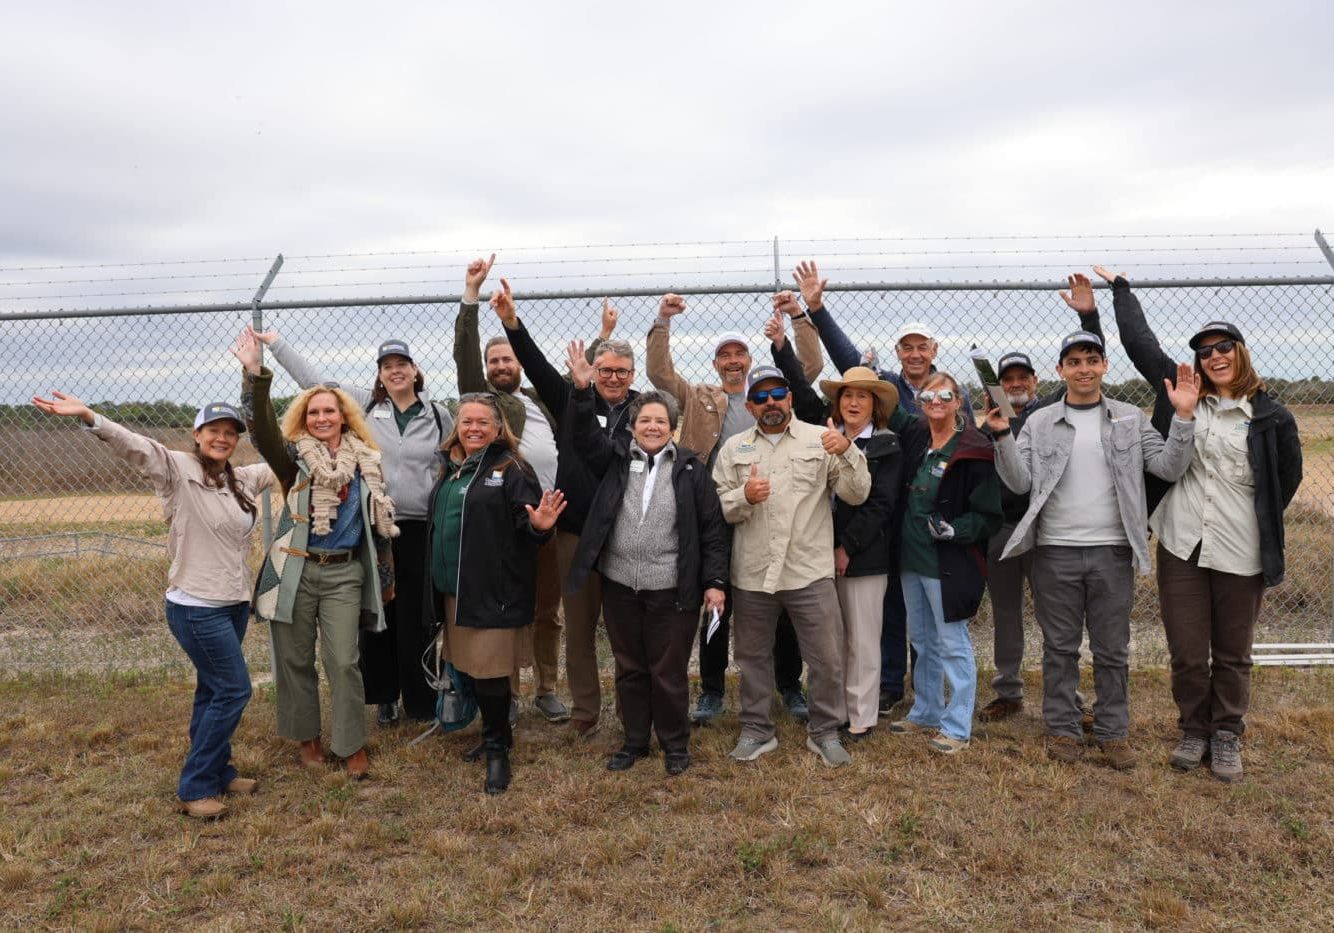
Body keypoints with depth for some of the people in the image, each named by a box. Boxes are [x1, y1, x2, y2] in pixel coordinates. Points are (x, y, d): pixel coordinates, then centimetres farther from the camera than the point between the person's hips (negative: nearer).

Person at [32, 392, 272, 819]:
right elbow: (135, 446, -26)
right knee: (233, 689, -6)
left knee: (214, 690, 17)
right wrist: (89, 416, -40)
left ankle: (217, 772, 30)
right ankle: (194, 788, 6)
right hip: (197, 607, -7)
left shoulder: (243, 479, 8)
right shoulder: (178, 470, -11)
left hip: (235, 604, 7)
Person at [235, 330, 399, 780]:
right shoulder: (295, 458, 0)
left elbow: (378, 522, 12)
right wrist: (255, 375, -35)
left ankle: (352, 744, 13)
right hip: (296, 571, 0)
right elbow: (263, 430, -21)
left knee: (343, 662, -2)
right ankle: (307, 737, 27)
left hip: (345, 573, 0)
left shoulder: (365, 462, 6)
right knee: (296, 659, 9)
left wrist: (386, 575, 14)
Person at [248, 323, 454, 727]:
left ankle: (421, 702, 18)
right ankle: (384, 696, 26)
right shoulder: (363, 404, 4)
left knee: (416, 620, 5)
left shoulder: (439, 415, 5)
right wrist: (275, 342, 12)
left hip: (420, 530, -1)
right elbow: (314, 379, 10)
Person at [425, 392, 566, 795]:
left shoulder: (512, 470, -8)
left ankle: (498, 751, 14)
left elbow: (528, 524, -14)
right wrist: (435, 581, 16)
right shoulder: (449, 469, 13)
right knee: (469, 667, 16)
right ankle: (493, 737, 33)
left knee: (489, 672, -3)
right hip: (453, 590, 7)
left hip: (493, 592, -7)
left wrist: (539, 527, -35)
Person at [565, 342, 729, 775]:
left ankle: (675, 744, 27)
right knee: (629, 669, 15)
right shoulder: (616, 458, 5)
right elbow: (588, 434, -12)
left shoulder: (690, 468, -2)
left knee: (669, 672, 8)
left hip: (672, 589, -3)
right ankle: (634, 740, 33)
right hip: (619, 585, 3)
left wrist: (715, 582, -6)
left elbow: (713, 529, -2)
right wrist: (582, 390, -26)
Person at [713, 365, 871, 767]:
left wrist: (848, 452, -20)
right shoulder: (733, 448, 6)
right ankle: (756, 730, 31)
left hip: (810, 571, -2)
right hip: (751, 573, 2)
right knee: (753, 656, 14)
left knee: (827, 658, 4)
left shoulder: (820, 439, 1)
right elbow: (717, 507, 2)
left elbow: (857, 494, -5)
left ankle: (825, 731, 24)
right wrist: (744, 497, -18)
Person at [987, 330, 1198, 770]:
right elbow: (1019, 482, -2)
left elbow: (1168, 467, -1)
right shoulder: (1040, 422, 4)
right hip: (1056, 552, 0)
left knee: (1112, 649, 9)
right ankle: (1062, 729, 20)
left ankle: (1113, 731, 21)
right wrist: (1002, 436, -15)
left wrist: (1183, 417, -13)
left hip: (1112, 551, 1)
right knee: (1060, 647, 9)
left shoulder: (1130, 419, 7)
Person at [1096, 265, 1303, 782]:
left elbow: (1288, 479, 10)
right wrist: (1120, 287, 14)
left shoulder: (1271, 417, -1)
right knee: (1187, 654, 7)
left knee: (1232, 656, 11)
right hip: (1181, 546, 1)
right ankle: (1194, 730, 27)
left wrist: (1258, 527, 11)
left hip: (1240, 555, -1)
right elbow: (1139, 341, 8)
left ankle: (1227, 738, 28)